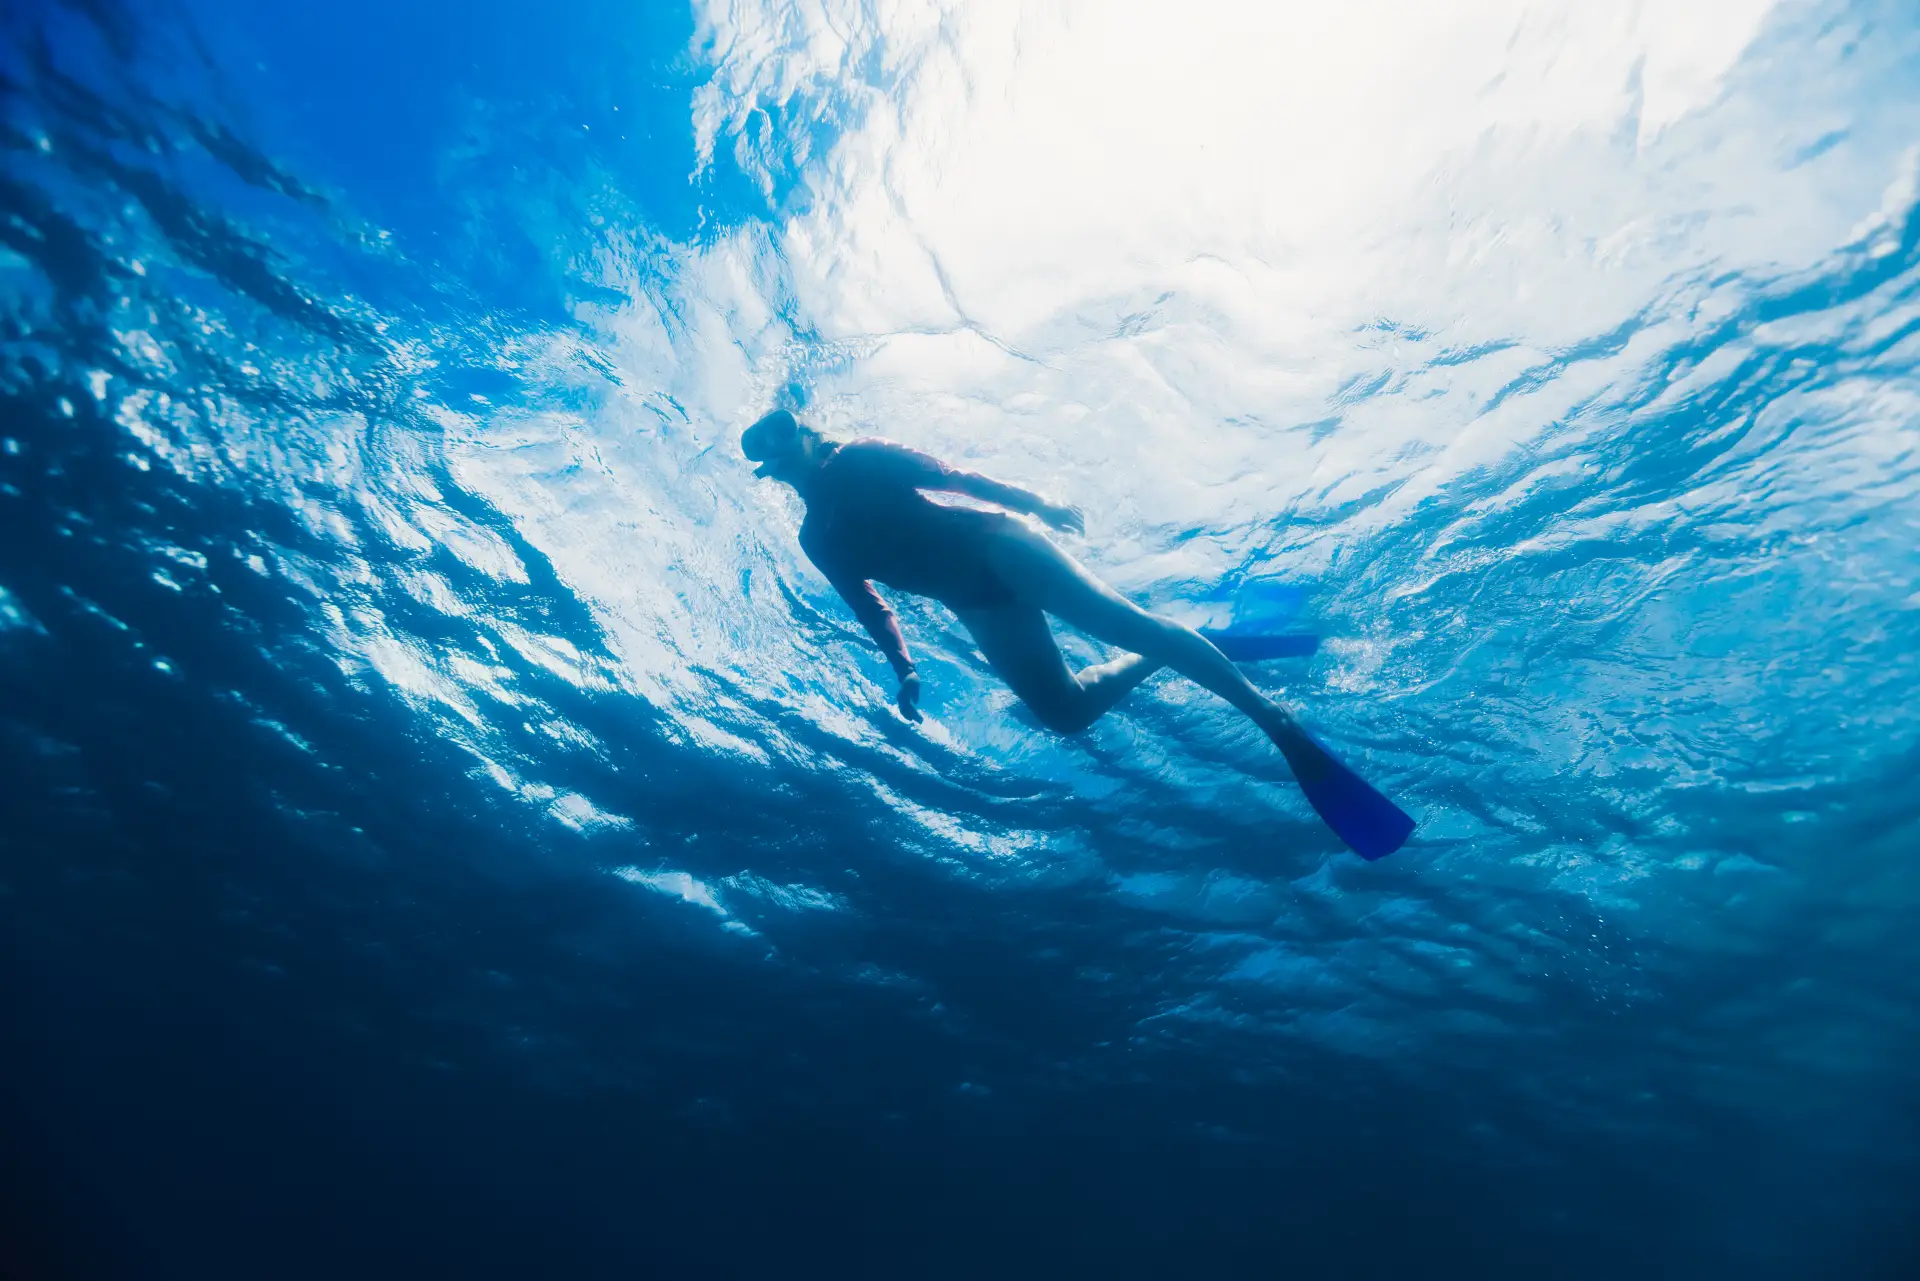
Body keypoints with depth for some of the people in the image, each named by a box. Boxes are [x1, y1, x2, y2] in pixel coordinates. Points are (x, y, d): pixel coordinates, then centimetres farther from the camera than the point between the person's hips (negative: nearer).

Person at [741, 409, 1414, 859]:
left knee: (1120, 620, -20)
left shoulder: (859, 458, 8)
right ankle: (1159, 654, 15)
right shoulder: (815, 540, 18)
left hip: (993, 545, -4)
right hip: (977, 608, 4)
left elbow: (946, 472, 1)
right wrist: (903, 668, 4)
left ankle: (1274, 717, -13)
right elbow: (870, 606, 19)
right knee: (1065, 712, -10)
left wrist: (1030, 500, -8)